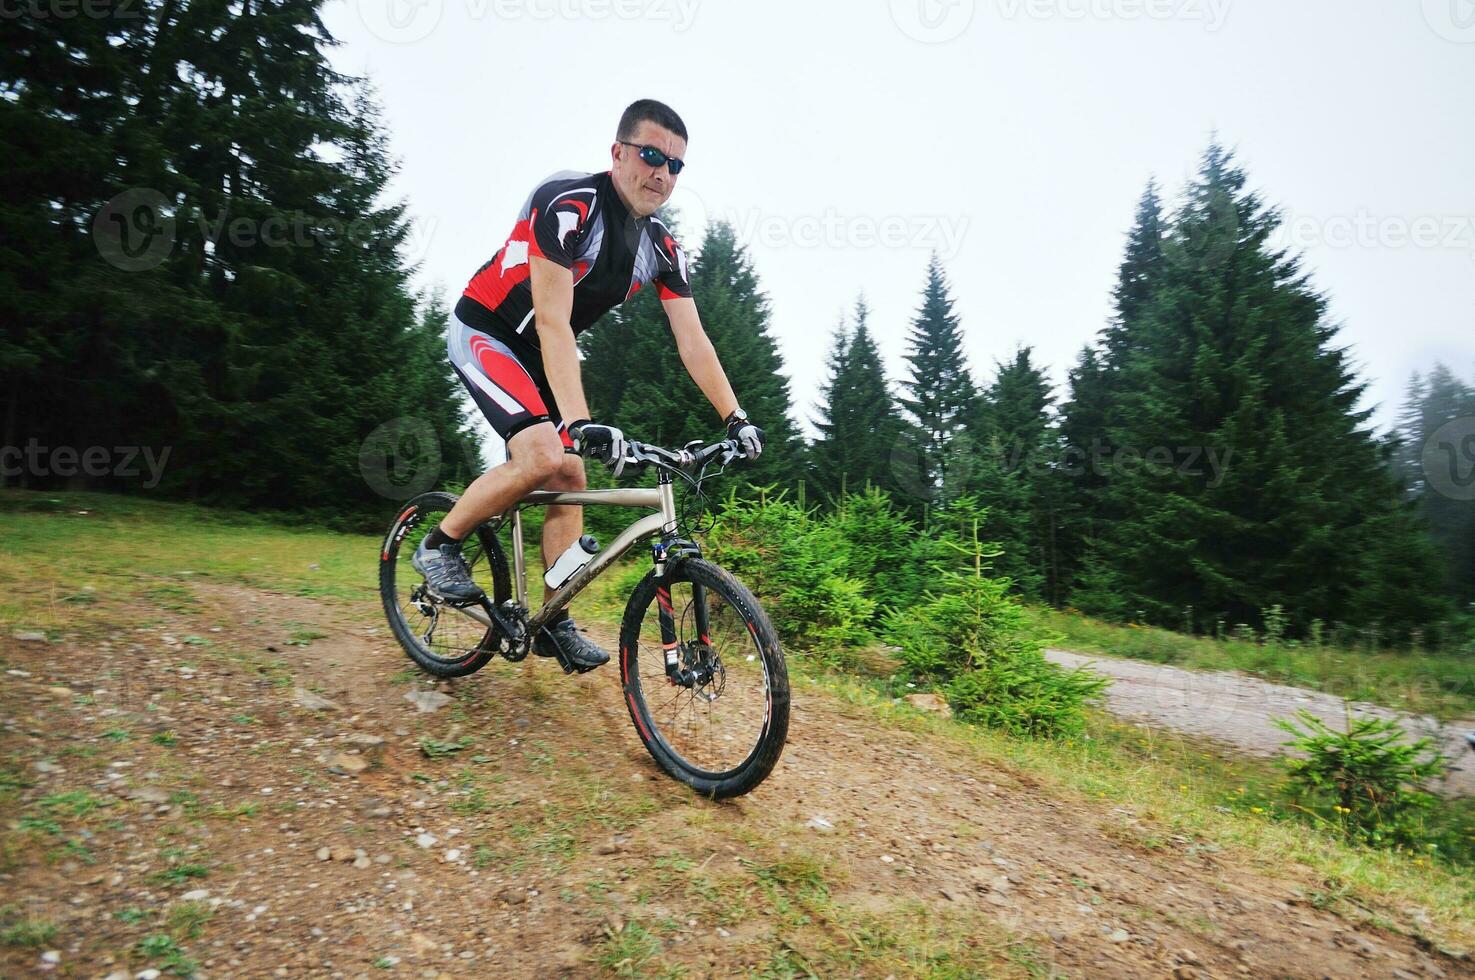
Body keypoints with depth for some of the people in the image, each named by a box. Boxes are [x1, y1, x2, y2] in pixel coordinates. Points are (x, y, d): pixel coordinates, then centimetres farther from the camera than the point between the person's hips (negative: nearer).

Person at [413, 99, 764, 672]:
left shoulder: (662, 248, -4)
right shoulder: (567, 204, -25)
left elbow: (692, 340, -7)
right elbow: (553, 323, -33)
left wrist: (735, 419, -17)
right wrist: (580, 423, -42)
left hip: (542, 357, 7)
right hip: (485, 334, -7)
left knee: (571, 477, -2)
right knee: (544, 456, -28)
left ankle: (556, 624, 8)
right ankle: (439, 546, -3)